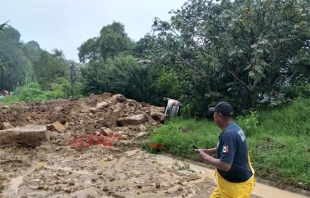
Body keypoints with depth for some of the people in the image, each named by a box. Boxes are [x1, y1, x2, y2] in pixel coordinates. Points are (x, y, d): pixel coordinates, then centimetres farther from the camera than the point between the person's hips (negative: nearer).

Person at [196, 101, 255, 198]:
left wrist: (206, 157, -18)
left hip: (237, 185, -9)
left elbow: (225, 165, -34)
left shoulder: (229, 134, -30)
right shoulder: (234, 128, 0)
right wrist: (209, 151, 8)